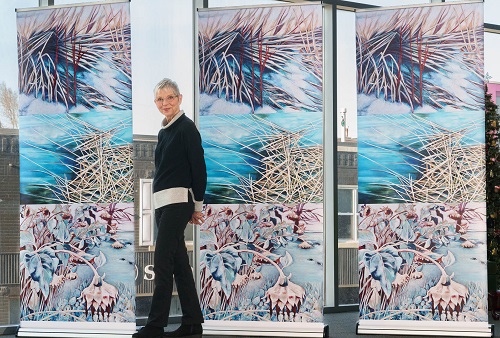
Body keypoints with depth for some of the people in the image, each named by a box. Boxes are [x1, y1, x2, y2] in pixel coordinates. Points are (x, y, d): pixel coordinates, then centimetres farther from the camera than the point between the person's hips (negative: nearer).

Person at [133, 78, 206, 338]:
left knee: (163, 263, -9)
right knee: (179, 263, 9)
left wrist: (197, 206, -7)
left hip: (178, 201, -9)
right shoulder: (164, 131, 17)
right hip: (162, 202, 9)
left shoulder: (187, 127, -8)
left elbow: (199, 168, -10)